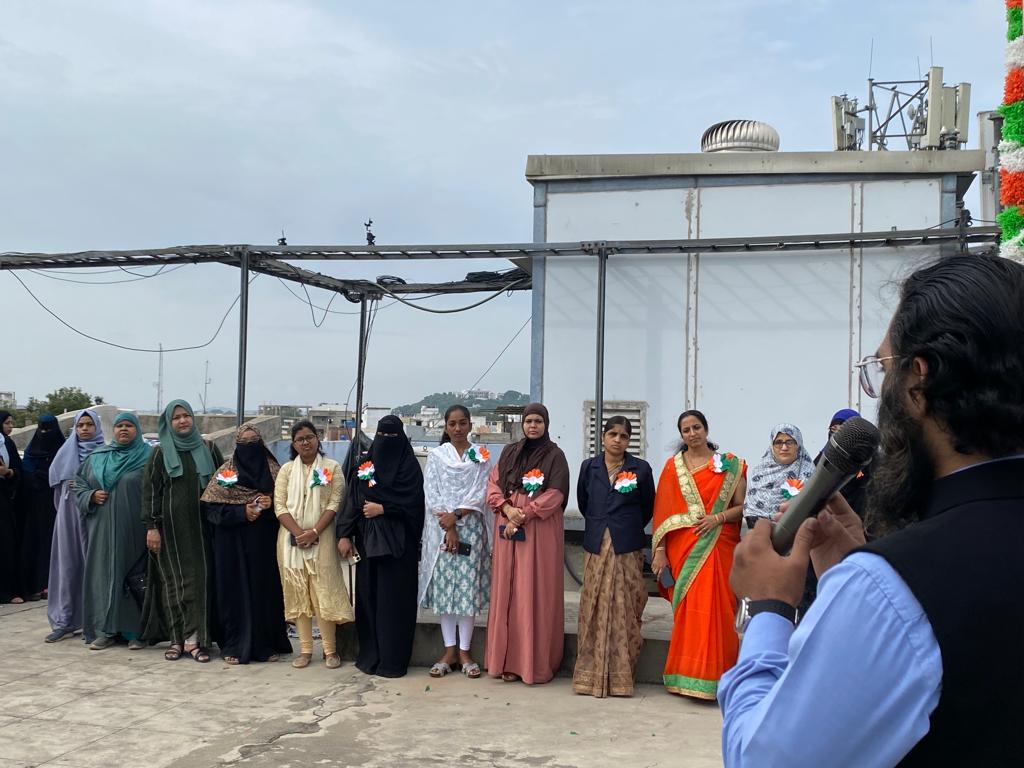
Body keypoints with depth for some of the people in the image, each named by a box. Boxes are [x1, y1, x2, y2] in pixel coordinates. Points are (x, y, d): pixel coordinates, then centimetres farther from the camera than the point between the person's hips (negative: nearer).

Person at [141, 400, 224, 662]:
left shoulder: (208, 450, 8)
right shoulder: (160, 453, 5)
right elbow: (150, 491, 1)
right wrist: (151, 526, -7)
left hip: (200, 527, 1)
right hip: (171, 527, -1)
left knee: (200, 579, -4)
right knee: (173, 581, 2)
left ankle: (195, 638, -2)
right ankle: (176, 639, 8)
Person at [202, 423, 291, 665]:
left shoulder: (273, 470, 6)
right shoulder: (226, 471, 2)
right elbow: (211, 507, -3)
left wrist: (272, 503, -11)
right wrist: (241, 512, -14)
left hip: (265, 543, 1)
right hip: (234, 544, -1)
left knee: (265, 589, 3)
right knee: (236, 590, 0)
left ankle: (266, 644, 13)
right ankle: (235, 645, 9)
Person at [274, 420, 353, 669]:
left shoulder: (332, 467, 3)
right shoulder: (286, 470, 9)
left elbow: (335, 504, -4)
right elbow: (280, 506, 1)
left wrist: (314, 532, -14)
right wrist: (298, 533, -13)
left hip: (321, 539, -2)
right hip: (292, 540, 2)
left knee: (325, 592, -5)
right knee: (297, 593, 4)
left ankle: (330, 649, 2)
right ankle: (305, 649, 10)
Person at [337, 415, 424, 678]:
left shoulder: (409, 466, 0)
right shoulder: (365, 465, 11)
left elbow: (413, 503, -8)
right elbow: (353, 501, 7)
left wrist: (382, 509, -13)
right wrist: (345, 535, 0)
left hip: (397, 542, -4)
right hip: (367, 540, 4)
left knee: (395, 598, -3)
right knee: (368, 595, 5)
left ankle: (393, 659, 2)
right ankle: (369, 655, 15)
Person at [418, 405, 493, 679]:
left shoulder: (481, 456, 6)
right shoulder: (436, 456, 6)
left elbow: (480, 494, -2)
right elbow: (432, 494, -1)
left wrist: (456, 516, -14)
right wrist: (448, 529, -10)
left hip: (472, 527, 0)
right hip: (442, 529, 1)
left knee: (469, 588, -2)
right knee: (445, 587, 1)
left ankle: (464, 651, 7)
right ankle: (449, 650, 10)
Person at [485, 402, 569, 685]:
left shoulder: (555, 455, 0)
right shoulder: (509, 453, 13)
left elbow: (555, 494, -8)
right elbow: (493, 484, 8)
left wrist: (523, 515, -13)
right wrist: (507, 508, -10)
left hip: (541, 530, -4)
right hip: (507, 526, 4)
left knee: (537, 593, -3)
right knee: (507, 591, 3)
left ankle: (537, 662, 3)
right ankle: (509, 660, 8)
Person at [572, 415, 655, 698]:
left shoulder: (641, 469, 0)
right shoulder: (589, 467, 6)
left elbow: (647, 507, 10)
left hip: (627, 549, -2)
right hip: (596, 547, 2)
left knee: (624, 610, -1)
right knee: (594, 609, 3)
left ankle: (620, 676, 7)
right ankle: (591, 674, 10)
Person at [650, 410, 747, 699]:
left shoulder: (730, 465, 6)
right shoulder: (673, 466, 8)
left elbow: (742, 506, 3)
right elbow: (663, 511, 5)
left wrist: (718, 517, -14)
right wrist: (660, 550, 0)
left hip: (718, 547, -1)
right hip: (682, 548, 1)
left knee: (715, 609, -5)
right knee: (686, 610, 1)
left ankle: (713, 677, 5)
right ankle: (686, 676, 11)